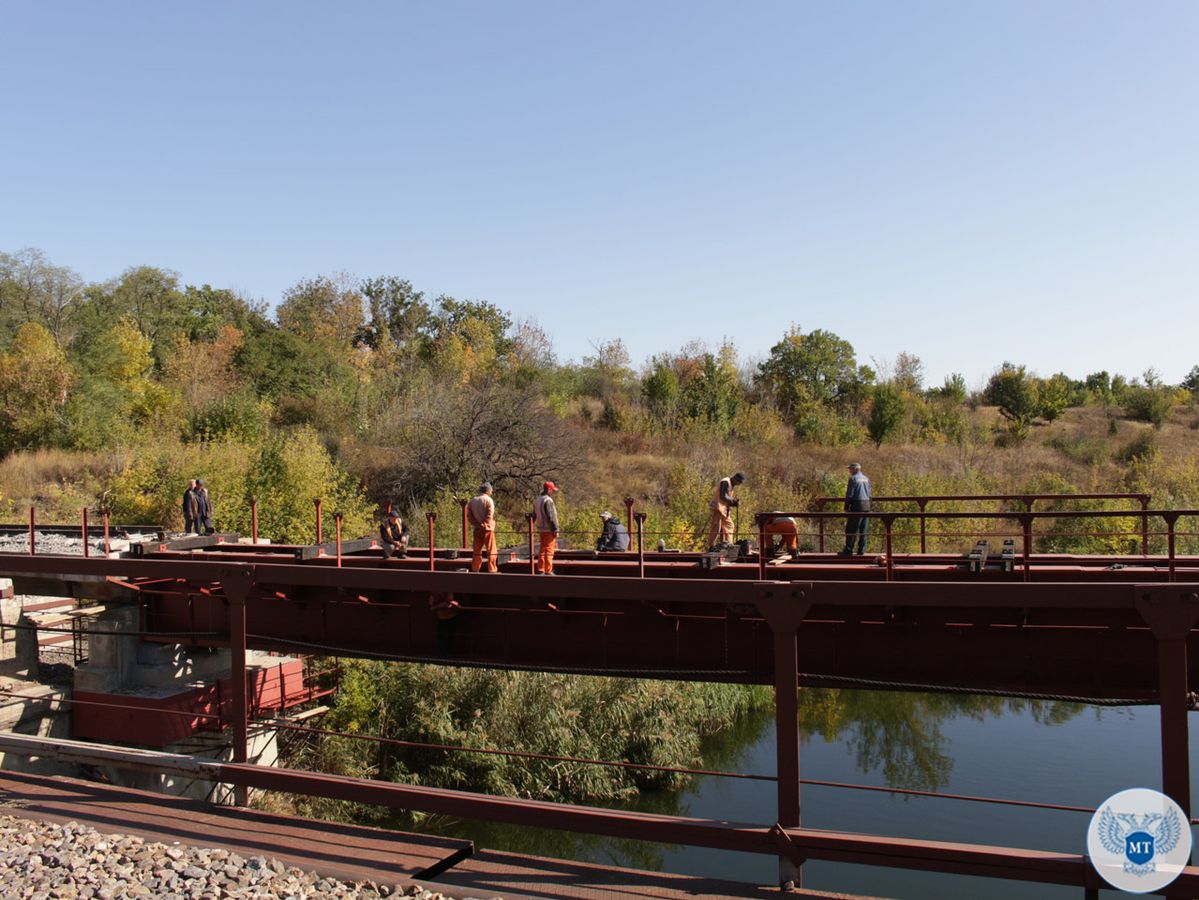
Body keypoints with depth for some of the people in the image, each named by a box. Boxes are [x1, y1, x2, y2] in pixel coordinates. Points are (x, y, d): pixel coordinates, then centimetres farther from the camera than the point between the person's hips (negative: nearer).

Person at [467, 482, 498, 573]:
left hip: (477, 529, 5)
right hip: (487, 528, -5)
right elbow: (489, 516, -17)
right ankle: (492, 570, 0)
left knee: (477, 551, 12)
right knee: (491, 551, 1)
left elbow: (469, 516, 3)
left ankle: (475, 569, 14)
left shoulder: (473, 501, 9)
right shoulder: (488, 500, -8)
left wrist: (476, 524, -2)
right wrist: (484, 525, -11)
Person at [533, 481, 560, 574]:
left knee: (542, 550, 14)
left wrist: (533, 525, 24)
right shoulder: (548, 500, -15)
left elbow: (534, 516, 19)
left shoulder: (538, 500, 13)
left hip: (541, 529, 9)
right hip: (548, 530, -9)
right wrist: (556, 529, -17)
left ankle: (540, 570, 15)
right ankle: (548, 571, -5)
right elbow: (551, 517, -19)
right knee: (549, 550, -5)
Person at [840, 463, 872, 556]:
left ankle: (848, 550, -3)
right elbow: (869, 494, 17)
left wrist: (846, 508, -5)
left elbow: (849, 495, -11)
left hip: (857, 506, -7)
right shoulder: (866, 479, 14)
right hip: (867, 506, 7)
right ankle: (861, 551, 8)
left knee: (851, 529, -3)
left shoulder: (853, 479, -8)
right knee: (863, 530, 9)